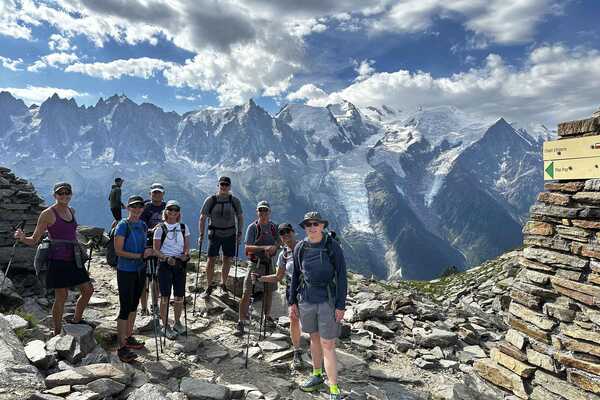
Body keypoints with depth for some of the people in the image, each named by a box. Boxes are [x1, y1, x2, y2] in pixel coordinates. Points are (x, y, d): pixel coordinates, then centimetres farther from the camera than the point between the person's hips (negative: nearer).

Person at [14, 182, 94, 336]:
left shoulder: (71, 211, 10)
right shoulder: (47, 214, -9)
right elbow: (34, 240, -8)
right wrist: (22, 237, -29)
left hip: (73, 259, 7)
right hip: (58, 261, -7)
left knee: (88, 290, 11)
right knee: (61, 296, -1)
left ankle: (76, 320, 32)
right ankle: (57, 334, 15)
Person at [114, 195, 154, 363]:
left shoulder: (143, 225, 6)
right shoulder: (123, 225, -14)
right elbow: (118, 251, -17)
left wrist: (148, 251, -2)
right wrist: (140, 255, -19)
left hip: (140, 270, 7)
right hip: (125, 271, -7)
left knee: (134, 305, 17)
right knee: (125, 308, -4)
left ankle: (129, 338, 32)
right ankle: (122, 347, 5)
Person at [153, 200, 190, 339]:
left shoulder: (183, 227, 6)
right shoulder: (160, 228, -3)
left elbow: (187, 246, 7)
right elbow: (156, 249, -4)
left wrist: (186, 254, -14)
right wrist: (166, 258, -21)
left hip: (180, 264, 3)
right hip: (165, 265, -3)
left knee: (180, 296, 8)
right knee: (165, 297, 1)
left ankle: (177, 322, 28)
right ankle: (166, 326, 16)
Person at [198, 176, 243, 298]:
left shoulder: (235, 201, 0)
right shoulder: (210, 200, -4)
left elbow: (240, 217, 10)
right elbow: (202, 218, 0)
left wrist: (239, 233, 3)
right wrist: (201, 235, -5)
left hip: (230, 234, 2)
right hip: (215, 234, -1)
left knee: (227, 260, 6)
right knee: (211, 259, -4)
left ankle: (223, 284, 23)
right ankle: (209, 287, 8)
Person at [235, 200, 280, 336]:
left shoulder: (273, 227, 7)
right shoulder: (253, 227, -8)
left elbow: (277, 243, 8)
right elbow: (248, 247, -18)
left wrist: (273, 247, -15)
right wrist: (264, 248, -30)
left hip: (269, 263, 5)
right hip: (255, 263, -5)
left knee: (269, 291, 16)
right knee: (246, 293, -9)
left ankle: (267, 317, 36)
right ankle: (241, 322, 0)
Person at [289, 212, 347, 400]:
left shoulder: (332, 246, -10)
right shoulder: (300, 248, 1)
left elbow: (342, 276, -8)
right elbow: (296, 275, 10)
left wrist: (341, 306, -11)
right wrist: (292, 302, 11)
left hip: (328, 301, -4)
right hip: (306, 300, 4)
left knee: (327, 345, -2)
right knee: (314, 338, 19)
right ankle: (317, 376, 37)